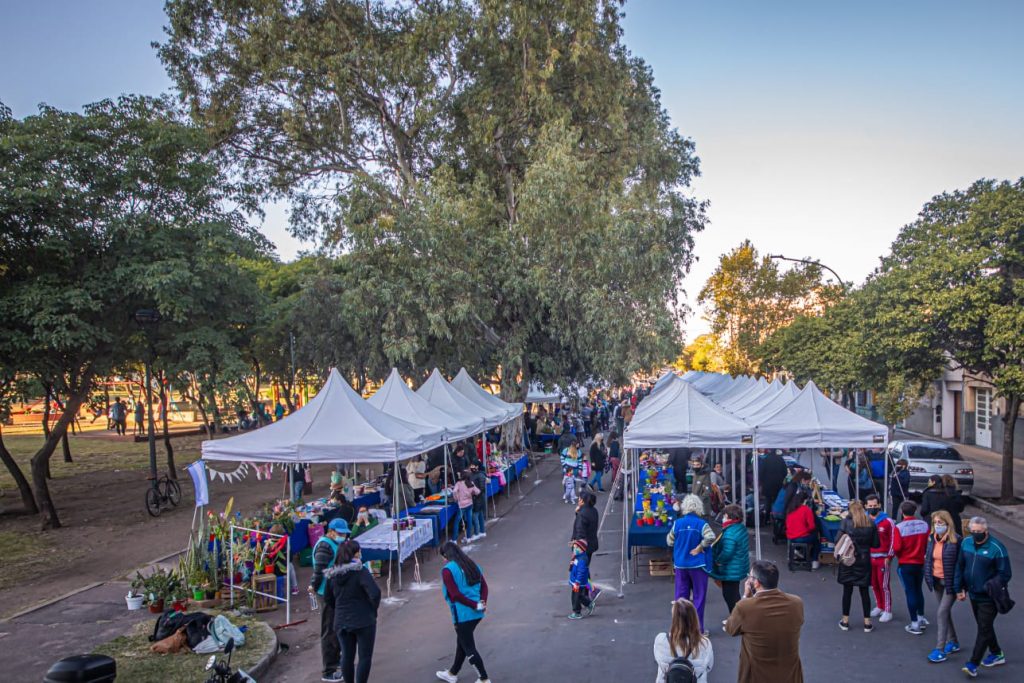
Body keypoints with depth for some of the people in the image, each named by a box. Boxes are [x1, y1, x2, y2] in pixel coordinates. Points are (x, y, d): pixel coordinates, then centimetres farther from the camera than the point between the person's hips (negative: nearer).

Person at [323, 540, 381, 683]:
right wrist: (373, 608, -7)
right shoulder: (360, 571, -16)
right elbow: (375, 593, -24)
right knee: (365, 656, 5)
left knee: (347, 656, 16)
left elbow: (327, 598, 12)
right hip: (363, 621, -5)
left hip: (341, 622, 5)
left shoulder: (332, 575, 2)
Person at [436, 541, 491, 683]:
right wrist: (482, 603, -6)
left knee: (469, 648, 6)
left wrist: (476, 606, -14)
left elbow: (455, 595, -19)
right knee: (462, 642, 24)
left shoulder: (448, 570, -13)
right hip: (477, 614, 8)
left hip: (462, 614, -8)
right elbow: (484, 586, 5)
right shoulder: (473, 565, 9)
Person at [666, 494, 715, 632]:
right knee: (698, 596, 8)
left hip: (680, 565, 3)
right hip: (698, 564, -3)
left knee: (681, 595, 12)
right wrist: (700, 547, -15)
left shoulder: (677, 523, -3)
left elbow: (670, 542, 5)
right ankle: (698, 628, 12)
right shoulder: (701, 524, -12)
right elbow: (711, 537, -28)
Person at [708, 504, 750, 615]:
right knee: (734, 594, 22)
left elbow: (727, 553, -31)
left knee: (730, 595, 3)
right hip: (739, 568, 10)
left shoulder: (730, 533, -27)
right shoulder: (741, 528, 4)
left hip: (731, 571, -10)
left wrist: (718, 561, -11)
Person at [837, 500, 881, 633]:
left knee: (847, 591, 8)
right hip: (864, 561, 1)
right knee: (864, 591, 10)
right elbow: (875, 544, 1)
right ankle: (867, 623, 15)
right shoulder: (871, 524, -3)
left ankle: (845, 621, 17)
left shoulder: (845, 522, -10)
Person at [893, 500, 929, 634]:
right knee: (918, 590, 22)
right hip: (920, 563, 4)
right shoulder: (924, 525, -9)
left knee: (910, 592, 5)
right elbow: (928, 544, -4)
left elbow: (896, 548, -19)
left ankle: (914, 624, 8)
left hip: (905, 564, -4)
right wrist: (921, 553, 14)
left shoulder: (899, 527, -18)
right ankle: (921, 618, 34)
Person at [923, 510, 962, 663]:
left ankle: (940, 650, -4)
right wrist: (928, 577, 7)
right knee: (946, 611, 19)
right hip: (937, 581, 7)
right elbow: (928, 558, 12)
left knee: (941, 613, -9)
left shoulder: (956, 540, -17)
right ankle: (953, 642, 36)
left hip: (950, 582, -7)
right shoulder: (932, 538, 2)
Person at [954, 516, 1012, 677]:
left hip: (988, 598, -6)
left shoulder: (997, 548, -18)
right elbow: (960, 567, 9)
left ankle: (973, 664, 0)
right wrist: (959, 588, 8)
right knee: (984, 626, 20)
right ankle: (996, 654, 39)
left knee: (984, 630, -2)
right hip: (973, 594, 6)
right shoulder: (966, 543, -1)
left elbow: (1005, 574, -13)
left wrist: (993, 585, -28)